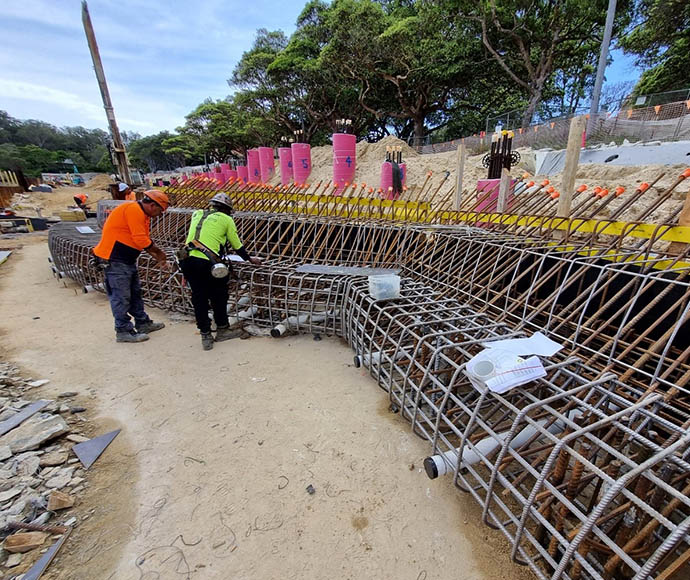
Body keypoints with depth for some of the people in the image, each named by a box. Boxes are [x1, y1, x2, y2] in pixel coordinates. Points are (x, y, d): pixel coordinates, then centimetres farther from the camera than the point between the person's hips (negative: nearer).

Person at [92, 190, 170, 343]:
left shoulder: (143, 215, 13)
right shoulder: (133, 209, -18)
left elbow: (145, 240, 15)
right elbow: (140, 240, -24)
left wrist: (159, 259, 8)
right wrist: (159, 252, -10)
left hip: (127, 260, 11)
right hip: (115, 259, -10)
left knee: (135, 292, 17)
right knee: (121, 296, -3)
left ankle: (143, 323, 28)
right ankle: (123, 331, 6)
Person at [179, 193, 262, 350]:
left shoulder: (197, 214, 21)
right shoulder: (226, 219, 8)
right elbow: (237, 246, 12)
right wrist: (250, 259, 29)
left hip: (188, 260, 5)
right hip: (207, 262, -5)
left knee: (199, 298, 15)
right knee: (218, 297, 15)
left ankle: (205, 336, 23)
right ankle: (222, 330, 29)